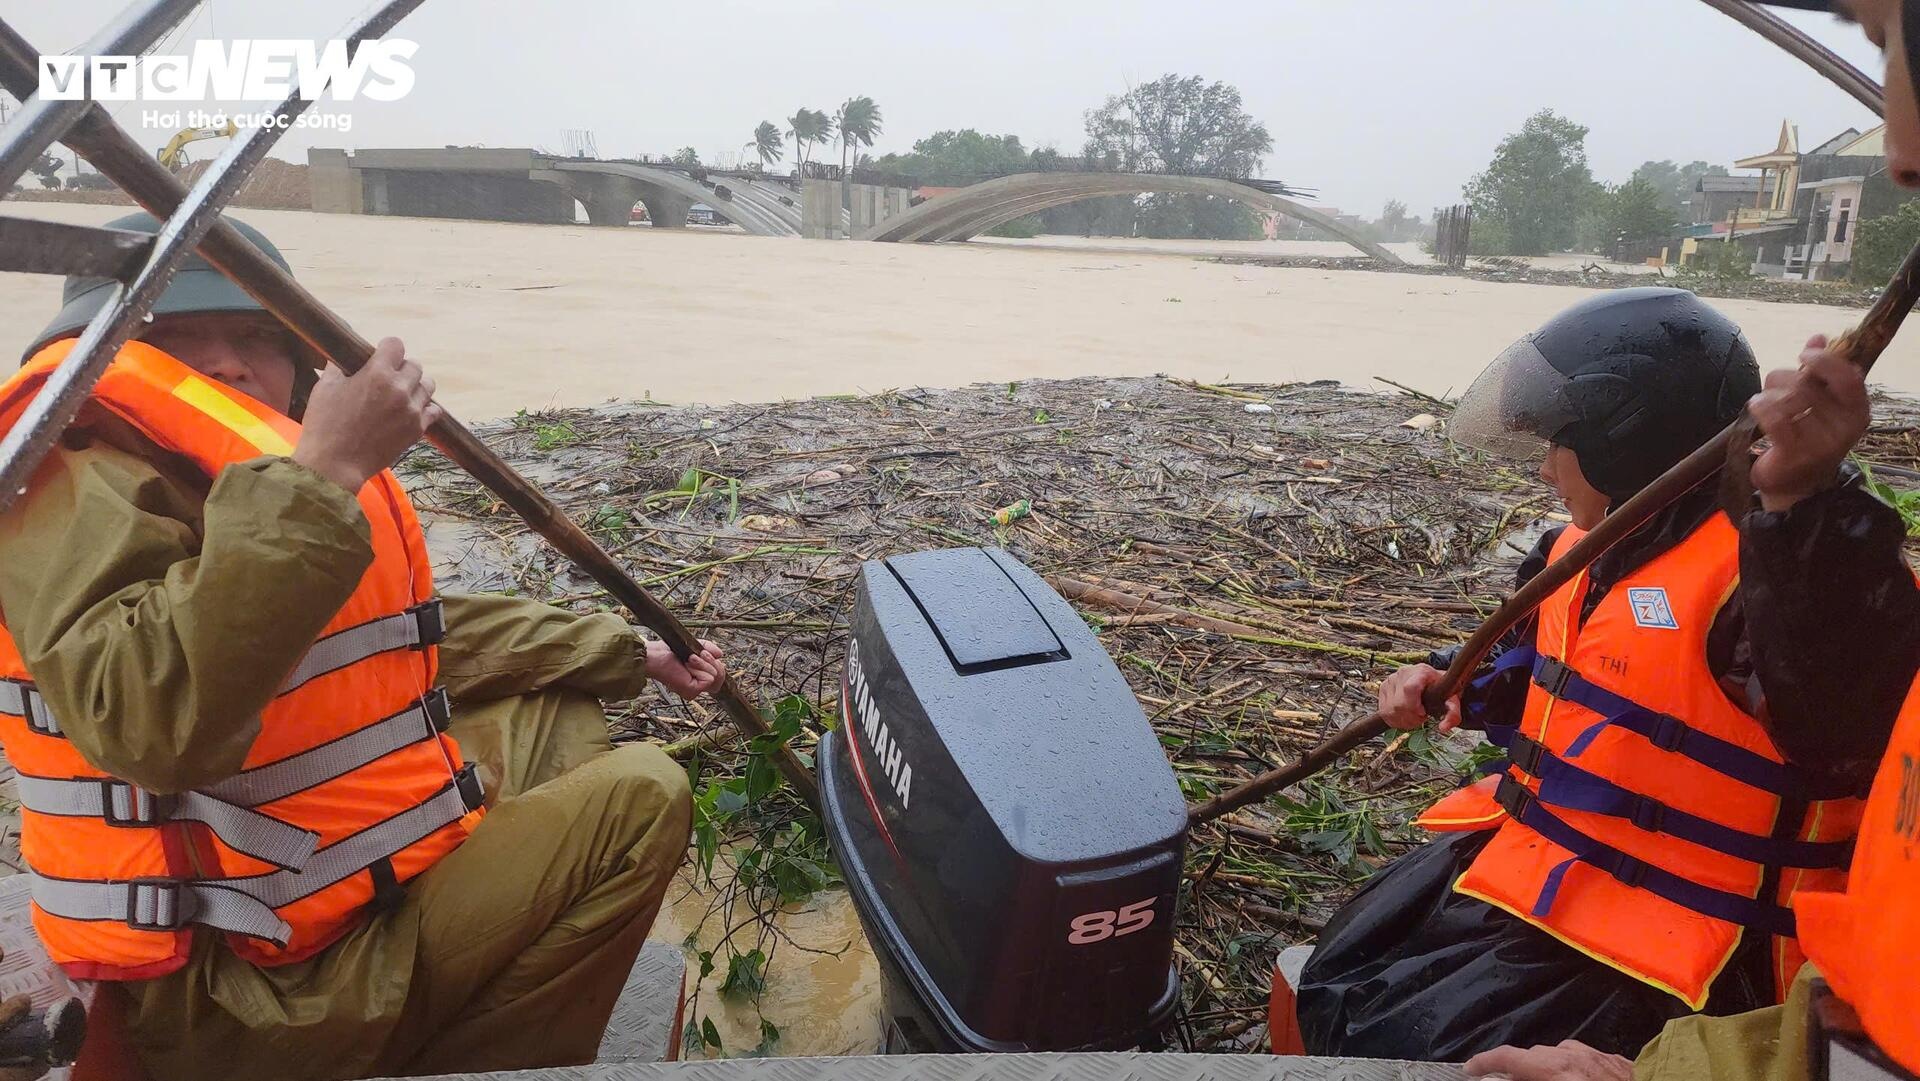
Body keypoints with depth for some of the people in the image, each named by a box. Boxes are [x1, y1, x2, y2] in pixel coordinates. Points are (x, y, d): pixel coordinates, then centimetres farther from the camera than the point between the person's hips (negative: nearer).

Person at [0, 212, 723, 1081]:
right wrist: (318, 475, -37)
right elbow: (149, 724, -36)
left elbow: (430, 633, 20)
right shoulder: (75, 477, -18)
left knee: (566, 713, 23)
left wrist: (627, 652, 20)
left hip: (353, 852, 9)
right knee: (640, 798, -13)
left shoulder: (308, 461, 9)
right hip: (242, 984, -9)